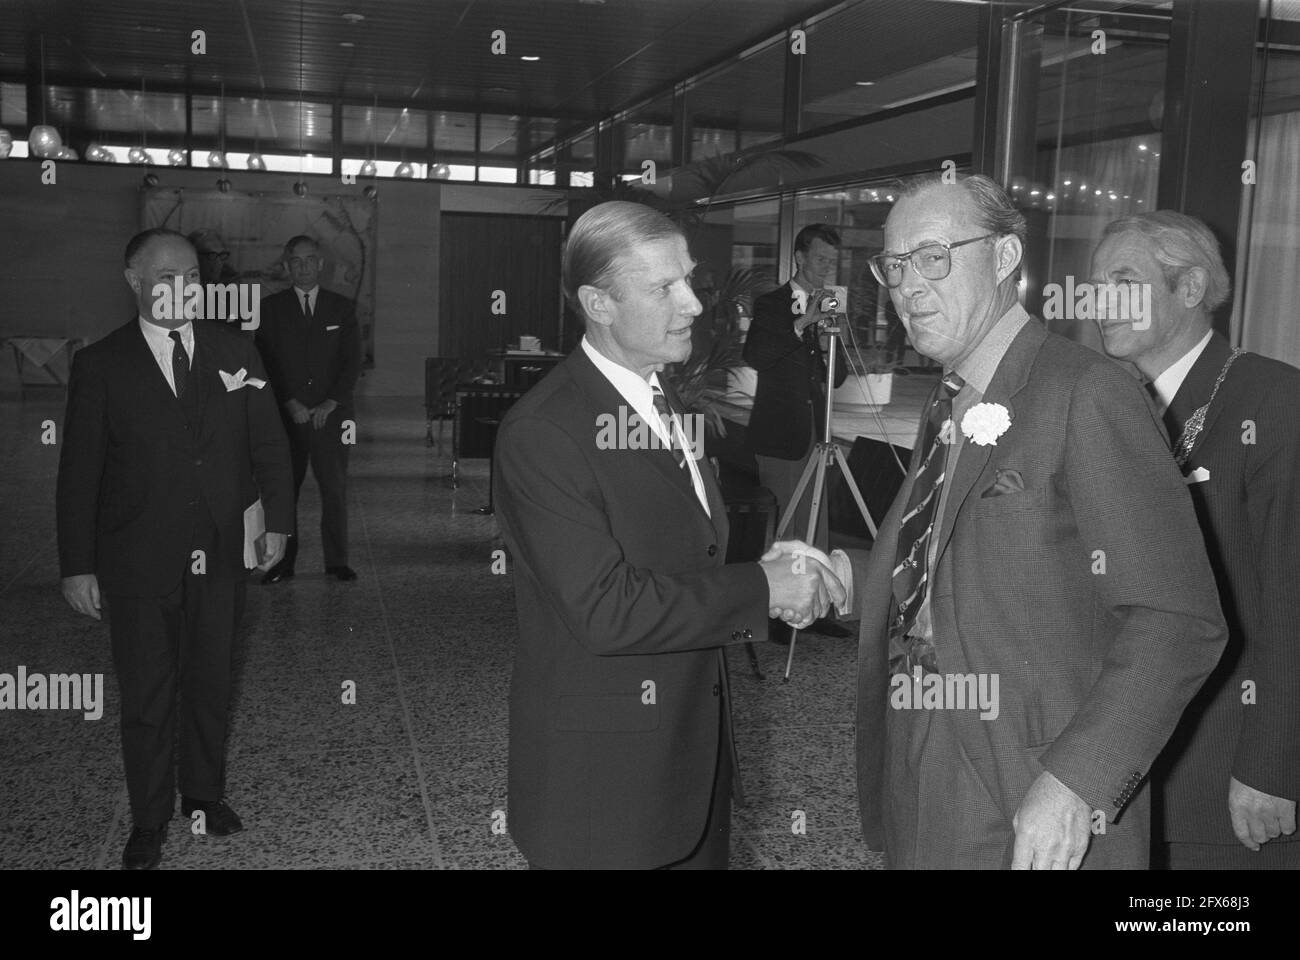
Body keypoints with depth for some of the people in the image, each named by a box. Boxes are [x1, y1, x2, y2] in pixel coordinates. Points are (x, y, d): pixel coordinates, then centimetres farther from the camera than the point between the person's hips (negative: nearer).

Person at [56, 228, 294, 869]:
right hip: (137, 563, -2)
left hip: (220, 555, 2)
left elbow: (269, 444, 7)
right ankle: (148, 820, 24)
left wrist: (277, 519, 0)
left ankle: (205, 792, 35)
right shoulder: (100, 365, -3)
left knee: (211, 683, 15)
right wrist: (77, 565, -5)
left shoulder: (234, 353, 4)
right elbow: (78, 472, -3)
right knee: (146, 697, 7)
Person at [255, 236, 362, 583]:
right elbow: (266, 363, 2)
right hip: (286, 414, 0)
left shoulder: (341, 307, 11)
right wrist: (290, 404, -8)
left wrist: (331, 404, -6)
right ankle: (282, 562, 7)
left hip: (331, 414, 1)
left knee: (335, 489, -1)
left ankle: (337, 561, 8)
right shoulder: (271, 307, 8)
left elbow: (353, 361, 5)